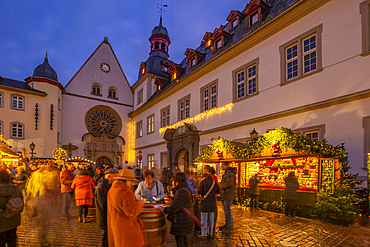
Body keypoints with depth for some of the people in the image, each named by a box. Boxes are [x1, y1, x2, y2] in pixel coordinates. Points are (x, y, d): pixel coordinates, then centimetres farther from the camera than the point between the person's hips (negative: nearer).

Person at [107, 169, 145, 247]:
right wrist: (139, 204, -9)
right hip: (126, 227, -9)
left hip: (114, 224, 9)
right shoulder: (126, 193, -23)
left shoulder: (112, 189, 6)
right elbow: (132, 212, -25)